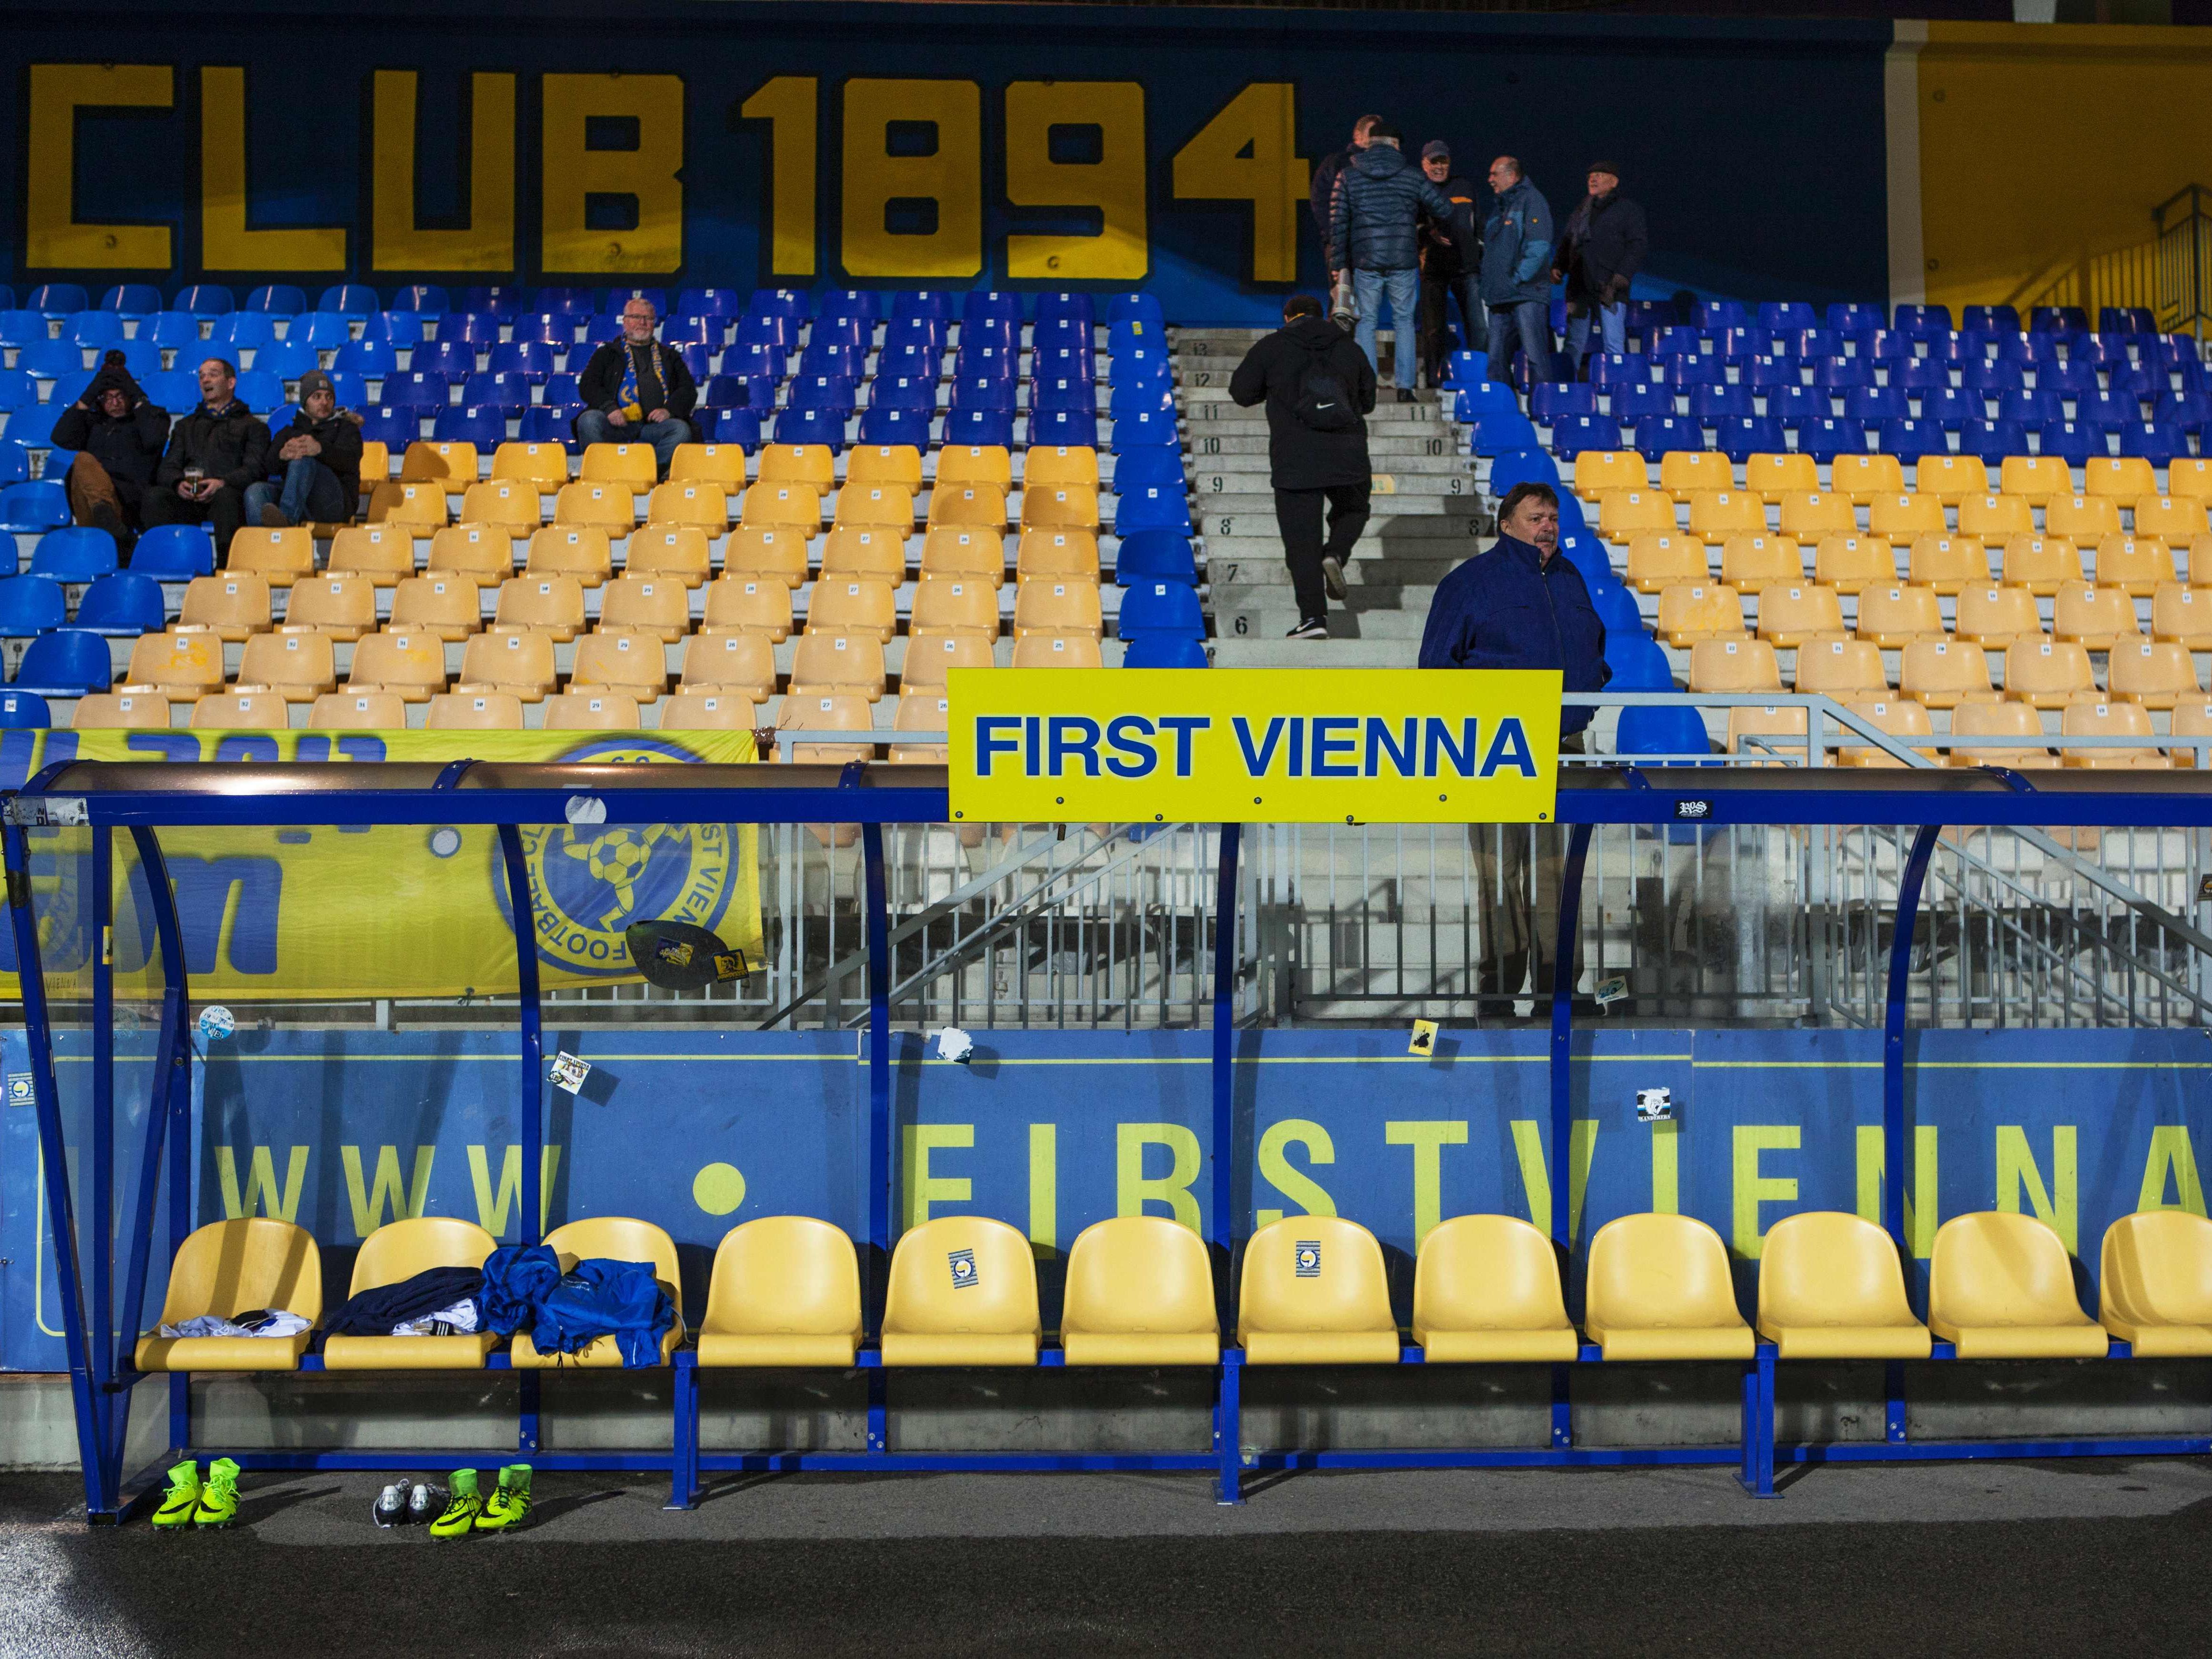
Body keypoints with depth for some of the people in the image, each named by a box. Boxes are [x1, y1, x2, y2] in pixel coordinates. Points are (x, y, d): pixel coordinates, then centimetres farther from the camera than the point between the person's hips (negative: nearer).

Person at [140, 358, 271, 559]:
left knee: (226, 495, -39)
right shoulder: (186, 426, 33)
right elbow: (167, 469, 20)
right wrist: (179, 484, -7)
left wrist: (222, 483, -17)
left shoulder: (252, 425, 20)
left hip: (228, 493, -3)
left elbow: (256, 469, 3)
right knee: (155, 495, -29)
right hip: (188, 500, 3)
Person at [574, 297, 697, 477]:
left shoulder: (669, 357, 27)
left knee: (681, 430, -32)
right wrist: (609, 408, -10)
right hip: (616, 425, 0)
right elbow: (587, 386, 11)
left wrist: (669, 410, -6)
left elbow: (689, 390, 17)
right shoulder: (607, 354, 24)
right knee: (588, 421, -32)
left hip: (653, 426, 1)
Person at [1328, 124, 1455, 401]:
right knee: (1405, 321, 10)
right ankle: (1405, 386, 5)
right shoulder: (1411, 175, 1)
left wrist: (1339, 263, 7)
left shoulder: (1349, 176, 3)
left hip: (1365, 262, 0)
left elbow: (1338, 223, 1)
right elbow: (1445, 209, 1)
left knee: (1367, 322, 9)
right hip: (1404, 262, 0)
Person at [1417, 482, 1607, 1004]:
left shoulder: (1570, 580, 17)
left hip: (1564, 750, 5)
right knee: (1500, 871, -4)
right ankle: (1500, 977, 2)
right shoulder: (1471, 582, -1)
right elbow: (1437, 663, -2)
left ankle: (1556, 978, 11)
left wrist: (1595, 679, 13)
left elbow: (1596, 644, 30)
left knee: (1557, 869, 5)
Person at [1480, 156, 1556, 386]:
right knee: (1497, 359, 6)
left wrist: (1519, 278, -16)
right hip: (1500, 297, 8)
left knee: (1536, 356, -11)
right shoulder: (1498, 207, 23)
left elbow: (1540, 245, -13)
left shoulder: (1531, 200, -3)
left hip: (1527, 295, -8)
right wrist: (1488, 285, 15)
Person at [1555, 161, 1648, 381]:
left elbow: (1637, 246, -3)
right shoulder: (1580, 212, 22)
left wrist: (1622, 276, -15)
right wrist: (1558, 267, 7)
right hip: (1579, 288, 5)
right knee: (1575, 345, 4)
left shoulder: (1628, 210, 5)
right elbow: (1566, 243, 27)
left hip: (1609, 289, -5)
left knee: (1613, 345, -9)